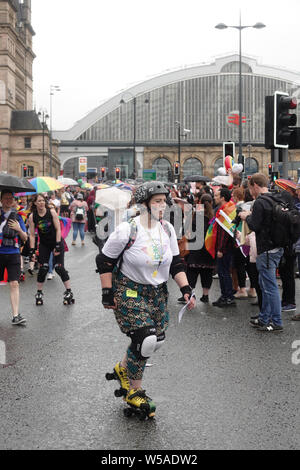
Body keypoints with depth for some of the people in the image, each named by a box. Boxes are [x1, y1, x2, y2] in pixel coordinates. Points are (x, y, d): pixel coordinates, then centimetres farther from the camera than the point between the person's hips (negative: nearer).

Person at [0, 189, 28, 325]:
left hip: (13, 254, 1)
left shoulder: (17, 216, 10)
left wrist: (19, 229, -8)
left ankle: (16, 315, -8)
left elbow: (25, 238, 11)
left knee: (14, 284, -6)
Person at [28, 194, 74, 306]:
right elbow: (32, 235, -3)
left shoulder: (52, 212, -11)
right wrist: (32, 250, -10)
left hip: (56, 242, -2)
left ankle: (69, 292, 2)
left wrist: (57, 246, -15)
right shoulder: (32, 217, -6)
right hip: (44, 244, 2)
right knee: (43, 268, -6)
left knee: (59, 268, -8)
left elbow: (58, 229, -10)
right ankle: (39, 293, 10)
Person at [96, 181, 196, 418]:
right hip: (129, 292, -7)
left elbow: (176, 263, 9)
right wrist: (108, 292, -10)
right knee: (145, 340, -15)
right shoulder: (127, 230, -17)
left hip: (158, 292, 7)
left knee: (156, 340, 7)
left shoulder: (167, 229, 1)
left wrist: (186, 289, -2)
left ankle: (123, 369, 35)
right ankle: (134, 391, 10)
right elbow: (105, 261, -9)